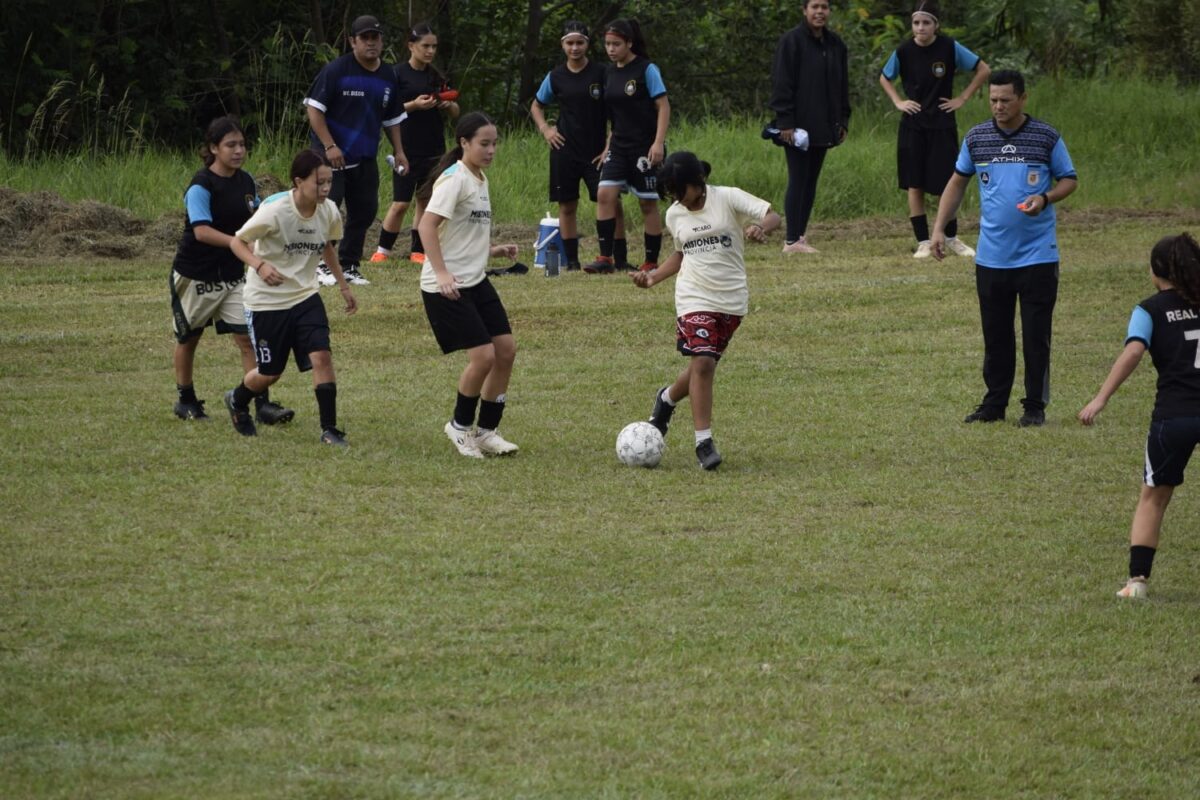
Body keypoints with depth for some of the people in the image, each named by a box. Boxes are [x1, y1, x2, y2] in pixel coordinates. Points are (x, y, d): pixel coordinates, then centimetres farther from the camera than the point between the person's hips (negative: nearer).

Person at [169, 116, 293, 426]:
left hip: (232, 275, 5)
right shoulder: (201, 186, -20)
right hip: (195, 275, -5)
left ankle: (262, 405, -9)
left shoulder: (245, 181, 2)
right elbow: (202, 231, -32)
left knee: (248, 337, -7)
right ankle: (186, 400, 29)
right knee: (188, 339, 12)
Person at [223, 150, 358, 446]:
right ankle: (237, 401, 40)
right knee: (270, 373, 7)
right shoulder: (275, 211, -23)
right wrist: (259, 265, -32)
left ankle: (329, 430, -8)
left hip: (305, 296, 4)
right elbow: (237, 241, -14)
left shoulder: (328, 211, -5)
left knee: (322, 356, -15)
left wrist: (344, 285, 17)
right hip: (267, 300, -4)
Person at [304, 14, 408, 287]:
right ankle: (322, 265, 2)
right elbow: (314, 108, -13)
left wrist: (398, 150, 12)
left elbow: (392, 118, 20)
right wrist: (329, 146, -19)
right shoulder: (336, 70, -11)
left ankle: (348, 266, 17)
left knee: (364, 211, 6)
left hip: (365, 159, 6)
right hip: (332, 156, -6)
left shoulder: (388, 76, 8)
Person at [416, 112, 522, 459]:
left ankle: (486, 430, 16)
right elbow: (428, 225, -22)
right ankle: (461, 426, 9)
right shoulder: (454, 179, -14)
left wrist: (493, 250, 12)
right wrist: (441, 273, -29)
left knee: (506, 350, 4)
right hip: (448, 287, -9)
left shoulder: (480, 179, 14)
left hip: (476, 281, 9)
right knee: (483, 356, -13)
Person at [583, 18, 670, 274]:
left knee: (648, 203, 1)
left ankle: (652, 262, 9)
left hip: (646, 148, -6)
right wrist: (609, 146, 16)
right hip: (620, 146, 6)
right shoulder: (610, 73, 10)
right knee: (605, 195, -9)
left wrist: (658, 142, -18)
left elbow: (663, 106, -10)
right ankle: (606, 258, -8)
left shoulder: (646, 70, -9)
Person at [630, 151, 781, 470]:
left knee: (703, 364, 9)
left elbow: (772, 216, -13)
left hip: (732, 299, -1)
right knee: (702, 362, -16)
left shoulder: (728, 199, -7)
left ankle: (667, 399, 41)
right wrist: (654, 276, 7)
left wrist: (761, 228, -36)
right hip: (695, 298, 1)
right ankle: (704, 441, -12)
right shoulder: (675, 215, 6)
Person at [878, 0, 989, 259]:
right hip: (913, 126, 1)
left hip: (942, 125, -1)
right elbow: (884, 78, 15)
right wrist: (898, 102, 0)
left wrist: (963, 98, -4)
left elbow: (984, 70, 0)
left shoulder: (950, 48, -8)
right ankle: (923, 242, 5)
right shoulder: (903, 52, -4)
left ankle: (951, 238, 20)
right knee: (914, 186, -2)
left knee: (947, 184, 3)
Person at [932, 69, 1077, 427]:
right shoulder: (977, 137, 4)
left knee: (1036, 336, 0)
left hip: (1037, 254, -3)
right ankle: (994, 404, 17)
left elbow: (1069, 180, 5)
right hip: (991, 258, 3)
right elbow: (957, 183, 15)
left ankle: (1035, 407, 9)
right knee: (995, 336, 9)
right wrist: (939, 229, 7)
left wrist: (1045, 199, -16)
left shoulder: (1046, 138, -3)